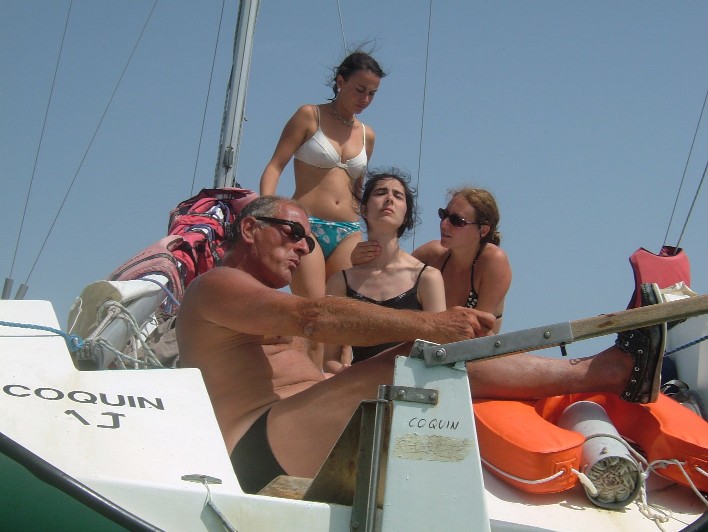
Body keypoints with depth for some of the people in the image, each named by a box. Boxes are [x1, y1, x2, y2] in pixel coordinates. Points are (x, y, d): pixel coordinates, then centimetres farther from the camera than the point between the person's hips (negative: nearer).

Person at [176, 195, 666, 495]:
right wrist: (427, 325, -27)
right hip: (261, 450, -9)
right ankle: (601, 371, -17)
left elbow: (320, 382, 18)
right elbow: (312, 316, -18)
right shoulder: (216, 285, 1)